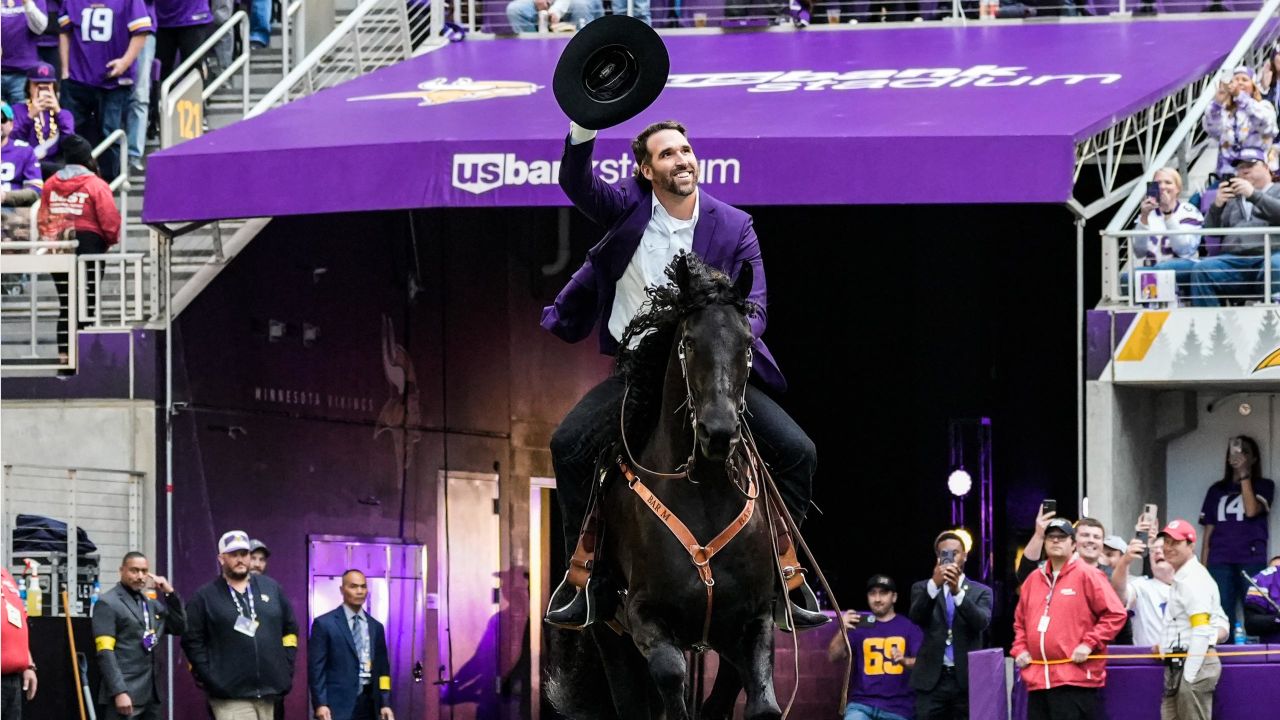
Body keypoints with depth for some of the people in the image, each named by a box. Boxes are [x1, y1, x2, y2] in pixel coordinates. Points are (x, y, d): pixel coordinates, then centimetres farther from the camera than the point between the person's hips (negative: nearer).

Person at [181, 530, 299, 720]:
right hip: (230, 695, -4)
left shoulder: (270, 588, 13)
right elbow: (193, 642, 0)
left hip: (269, 693, 4)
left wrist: (286, 668, 9)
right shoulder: (205, 597, 2)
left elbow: (290, 629, 18)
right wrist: (210, 679, -8)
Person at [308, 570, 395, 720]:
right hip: (338, 703, -5)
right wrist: (320, 704, -12)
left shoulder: (375, 627, 15)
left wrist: (385, 704, 8)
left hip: (368, 703, 5)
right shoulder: (324, 624, 0)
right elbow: (316, 668, -4)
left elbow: (382, 669, 17)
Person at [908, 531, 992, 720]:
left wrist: (957, 591, -24)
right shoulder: (923, 588, 11)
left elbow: (982, 622, -10)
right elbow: (916, 617, -8)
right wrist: (934, 584, -24)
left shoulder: (981, 592, 9)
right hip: (931, 680, 0)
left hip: (967, 680, 0)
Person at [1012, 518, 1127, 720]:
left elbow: (1115, 614, -7)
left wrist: (1089, 644, -14)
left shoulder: (1087, 575, -3)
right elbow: (1020, 620, 27)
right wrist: (1019, 649, 10)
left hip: (1075, 679, -7)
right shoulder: (1034, 579, 16)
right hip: (1037, 679, 7)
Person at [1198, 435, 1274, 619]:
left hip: (1251, 560, -3)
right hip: (1219, 561, 3)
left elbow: (1251, 511, -10)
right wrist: (1203, 568, 8)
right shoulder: (1216, 490, 18)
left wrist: (1244, 474, -8)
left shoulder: (1264, 486, 10)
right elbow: (1208, 532, 16)